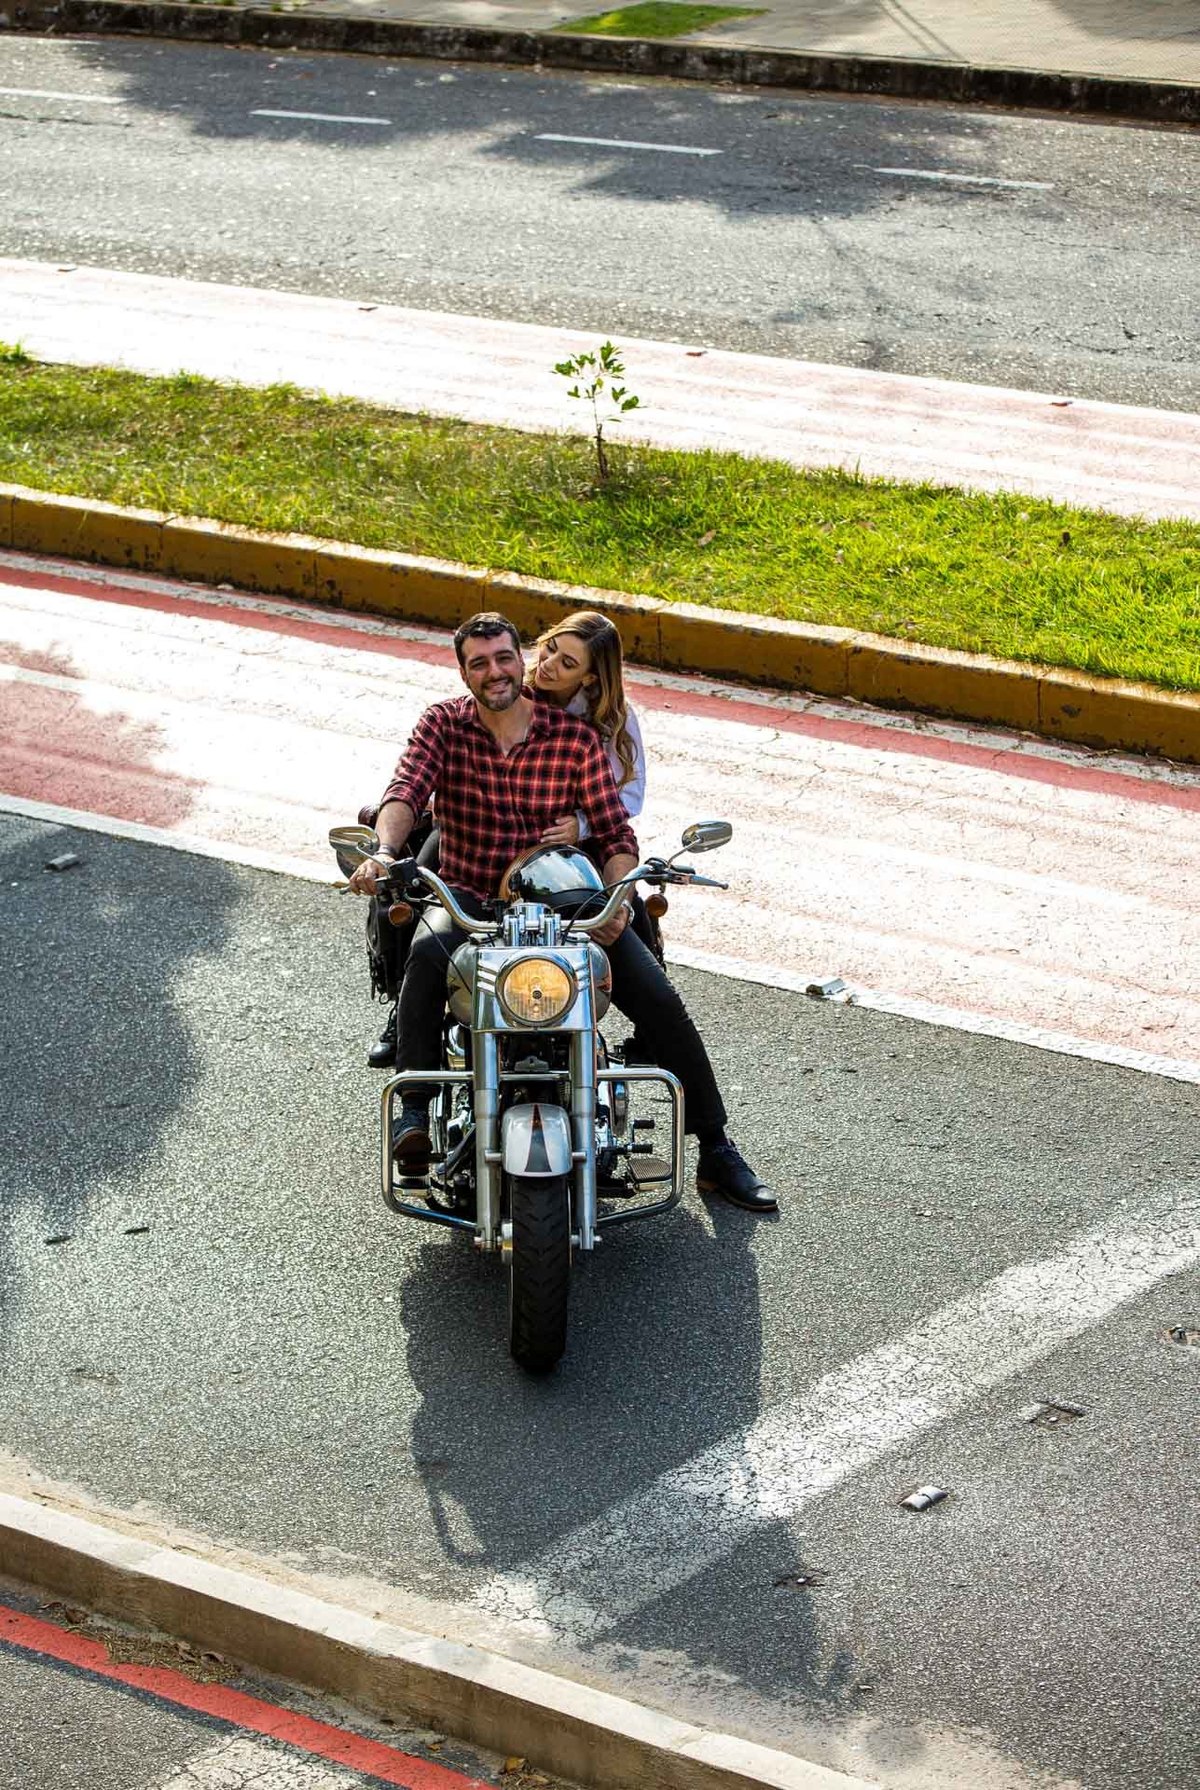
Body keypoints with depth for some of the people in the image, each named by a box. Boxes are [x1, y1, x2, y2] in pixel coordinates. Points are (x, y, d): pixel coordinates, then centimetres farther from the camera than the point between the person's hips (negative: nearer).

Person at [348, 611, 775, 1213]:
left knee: (661, 1002, -13)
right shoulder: (442, 725, 0)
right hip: (469, 895, -1)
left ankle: (716, 1152, 1)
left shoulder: (575, 736, 0)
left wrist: (617, 899, -23)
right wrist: (385, 852, -39)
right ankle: (413, 1112, -30)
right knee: (428, 953, -37)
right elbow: (405, 791, -17)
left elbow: (616, 831, -3)